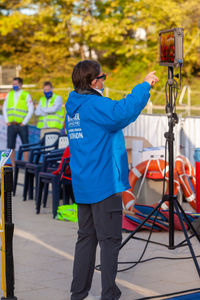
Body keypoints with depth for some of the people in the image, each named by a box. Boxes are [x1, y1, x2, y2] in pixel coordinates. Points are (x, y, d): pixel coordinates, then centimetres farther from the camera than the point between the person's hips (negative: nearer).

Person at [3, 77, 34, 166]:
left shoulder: (26, 95, 0)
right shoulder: (9, 94, 12)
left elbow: (31, 110, -3)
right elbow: (4, 108, 15)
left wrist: (24, 122, -8)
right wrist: (7, 121, 4)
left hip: (22, 125, -3)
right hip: (11, 125, 4)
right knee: (10, 146, 1)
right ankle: (13, 165, 9)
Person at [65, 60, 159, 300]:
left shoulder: (73, 108, 13)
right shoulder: (95, 105, -15)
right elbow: (125, 112, -31)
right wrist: (145, 85, -21)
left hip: (82, 187, 8)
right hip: (104, 184, -8)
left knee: (86, 237, 13)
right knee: (110, 239, -2)